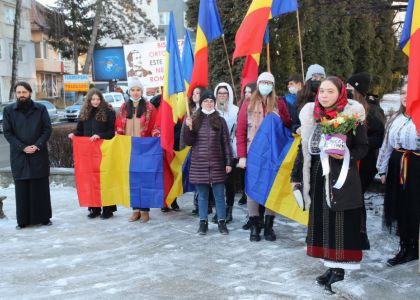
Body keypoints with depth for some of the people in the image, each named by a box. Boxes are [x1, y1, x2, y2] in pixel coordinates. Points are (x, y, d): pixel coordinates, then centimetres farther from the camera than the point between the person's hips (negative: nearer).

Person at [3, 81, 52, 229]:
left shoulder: (41, 109, 3)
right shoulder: (8, 110, 3)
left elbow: (47, 129, 1)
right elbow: (7, 132, 0)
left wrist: (37, 145, -12)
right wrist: (22, 147, -11)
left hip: (39, 154, 0)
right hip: (19, 155, 0)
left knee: (41, 187, 5)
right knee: (21, 188, 3)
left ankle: (44, 217, 14)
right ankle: (23, 220, 9)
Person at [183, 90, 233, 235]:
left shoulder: (220, 121, 4)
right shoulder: (195, 120, 6)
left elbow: (226, 143, 3)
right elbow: (189, 142, 3)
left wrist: (228, 162, -2)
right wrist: (189, 128, -13)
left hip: (217, 164, -1)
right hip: (199, 164, 1)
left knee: (219, 194, 2)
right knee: (202, 194, 7)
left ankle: (221, 222, 11)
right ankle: (203, 222, 16)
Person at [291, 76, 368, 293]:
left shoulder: (352, 116, -6)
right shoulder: (310, 115, 6)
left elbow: (363, 147, -2)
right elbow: (304, 147, 11)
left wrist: (347, 155, -21)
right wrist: (296, 175, 12)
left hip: (341, 178, -5)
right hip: (317, 177, 5)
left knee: (341, 222, 0)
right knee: (321, 221, 9)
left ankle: (338, 267, 9)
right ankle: (332, 264, 20)